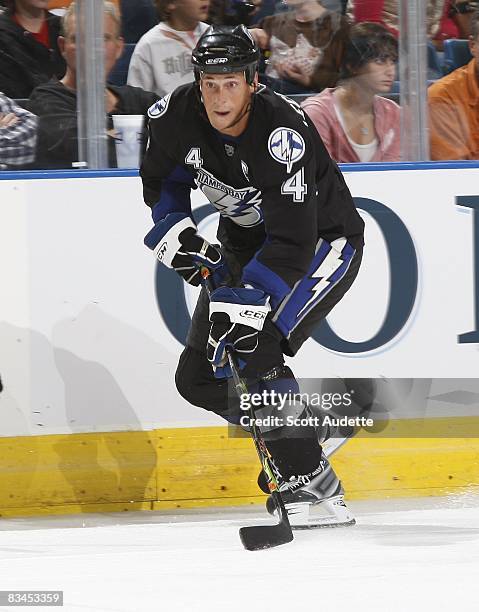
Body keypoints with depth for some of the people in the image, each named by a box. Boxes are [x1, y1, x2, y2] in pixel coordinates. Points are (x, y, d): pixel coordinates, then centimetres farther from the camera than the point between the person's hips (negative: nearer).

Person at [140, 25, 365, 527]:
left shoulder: (283, 132, -34)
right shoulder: (177, 114, -15)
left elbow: (292, 242, -37)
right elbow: (161, 180, 7)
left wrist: (247, 299, -46)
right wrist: (173, 228, -9)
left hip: (321, 242, -7)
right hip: (245, 244, 7)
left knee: (253, 350, -27)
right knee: (198, 376, 0)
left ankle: (308, 480, -20)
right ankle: (290, 439, 18)